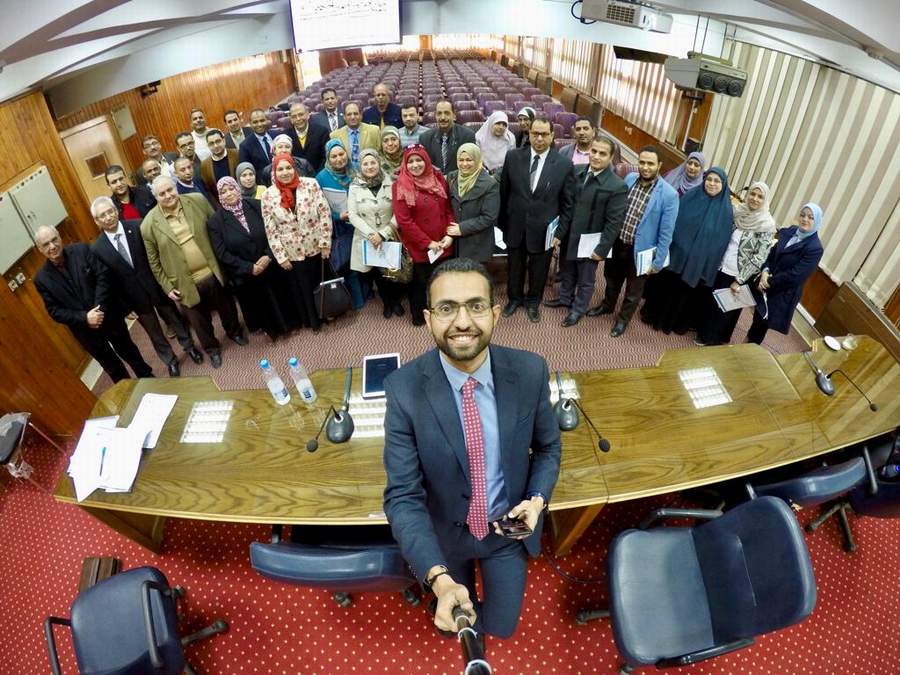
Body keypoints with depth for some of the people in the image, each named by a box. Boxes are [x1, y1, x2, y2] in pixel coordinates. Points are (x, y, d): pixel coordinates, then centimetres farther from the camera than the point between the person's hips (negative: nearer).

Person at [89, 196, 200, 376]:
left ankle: (189, 346, 43)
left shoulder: (138, 227, -11)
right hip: (135, 297, 1)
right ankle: (170, 360, 38)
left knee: (175, 319, 19)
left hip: (157, 285, -1)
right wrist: (124, 306, -2)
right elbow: (106, 281, -3)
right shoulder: (97, 249, -8)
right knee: (154, 332, 17)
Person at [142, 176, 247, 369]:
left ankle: (234, 331, 51)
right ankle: (211, 347, 41)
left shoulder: (197, 201, -6)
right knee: (200, 320, 17)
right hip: (187, 283, -1)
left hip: (214, 271, 2)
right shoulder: (149, 225, -11)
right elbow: (154, 261, -4)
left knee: (227, 307, 23)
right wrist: (167, 287, -5)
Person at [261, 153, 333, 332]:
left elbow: (325, 213, -8)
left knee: (321, 283, 17)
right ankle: (312, 321, 38)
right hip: (292, 253, 0)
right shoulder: (268, 195, -9)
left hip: (316, 247, 0)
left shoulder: (310, 184, -10)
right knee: (302, 288, 16)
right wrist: (281, 256, -7)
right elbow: (270, 230, -5)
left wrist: (325, 242, -10)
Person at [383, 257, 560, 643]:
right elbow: (403, 495, -25)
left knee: (501, 625, 21)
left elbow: (547, 446, -3)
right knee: (455, 619, 28)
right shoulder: (404, 388, -27)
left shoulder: (530, 371, -21)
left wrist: (537, 499, -20)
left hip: (508, 526, 1)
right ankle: (466, 619, 65)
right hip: (445, 531, 0)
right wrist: (439, 579, -38)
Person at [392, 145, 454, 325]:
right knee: (420, 282, 13)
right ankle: (419, 315, 35)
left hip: (443, 245, 4)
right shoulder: (400, 186, -11)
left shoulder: (439, 179, 2)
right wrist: (427, 243, -15)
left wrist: (449, 235, -9)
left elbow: (449, 209, 4)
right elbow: (404, 221, -15)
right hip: (419, 247, -3)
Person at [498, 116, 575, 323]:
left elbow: (567, 202, -3)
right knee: (514, 267, 19)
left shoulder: (564, 165, -9)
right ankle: (515, 298, 44)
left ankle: (533, 301, 41)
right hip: (515, 227, 1)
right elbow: (503, 191, 1)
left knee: (538, 270, 17)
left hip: (543, 230, -1)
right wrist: (502, 222, 2)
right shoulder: (513, 157, -6)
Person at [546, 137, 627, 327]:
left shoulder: (617, 186, -17)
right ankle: (565, 298, 49)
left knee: (585, 280, 16)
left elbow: (614, 222, -15)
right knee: (566, 273, 24)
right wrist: (559, 232, 1)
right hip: (568, 236, 4)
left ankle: (578, 309, 38)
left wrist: (602, 249, -15)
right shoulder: (576, 172, -4)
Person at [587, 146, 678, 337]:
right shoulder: (629, 178, -7)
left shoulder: (669, 195, -20)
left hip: (640, 250, -4)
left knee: (633, 289, 18)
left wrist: (658, 261, -11)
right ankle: (607, 305, 53)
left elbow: (666, 233, -15)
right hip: (617, 243, 4)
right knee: (612, 278, 27)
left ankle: (623, 318, 42)